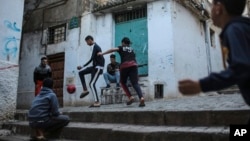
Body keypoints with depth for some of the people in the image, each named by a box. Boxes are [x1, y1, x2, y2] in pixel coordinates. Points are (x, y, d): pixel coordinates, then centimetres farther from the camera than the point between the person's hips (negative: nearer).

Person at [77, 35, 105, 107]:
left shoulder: (95, 46, -12)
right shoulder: (96, 46, 18)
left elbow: (92, 58, -21)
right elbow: (102, 58, 20)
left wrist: (83, 66, -21)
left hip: (98, 67, -10)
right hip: (95, 66, 10)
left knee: (92, 84, -12)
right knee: (81, 72, 11)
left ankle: (97, 102, -11)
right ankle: (85, 90, 8)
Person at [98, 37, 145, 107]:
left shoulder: (121, 48, 18)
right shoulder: (132, 49, 29)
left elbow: (113, 49, 1)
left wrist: (102, 53, 2)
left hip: (124, 66, -2)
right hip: (133, 65, 2)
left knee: (123, 82, 17)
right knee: (135, 83, -3)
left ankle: (130, 97, 3)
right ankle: (141, 98, -25)